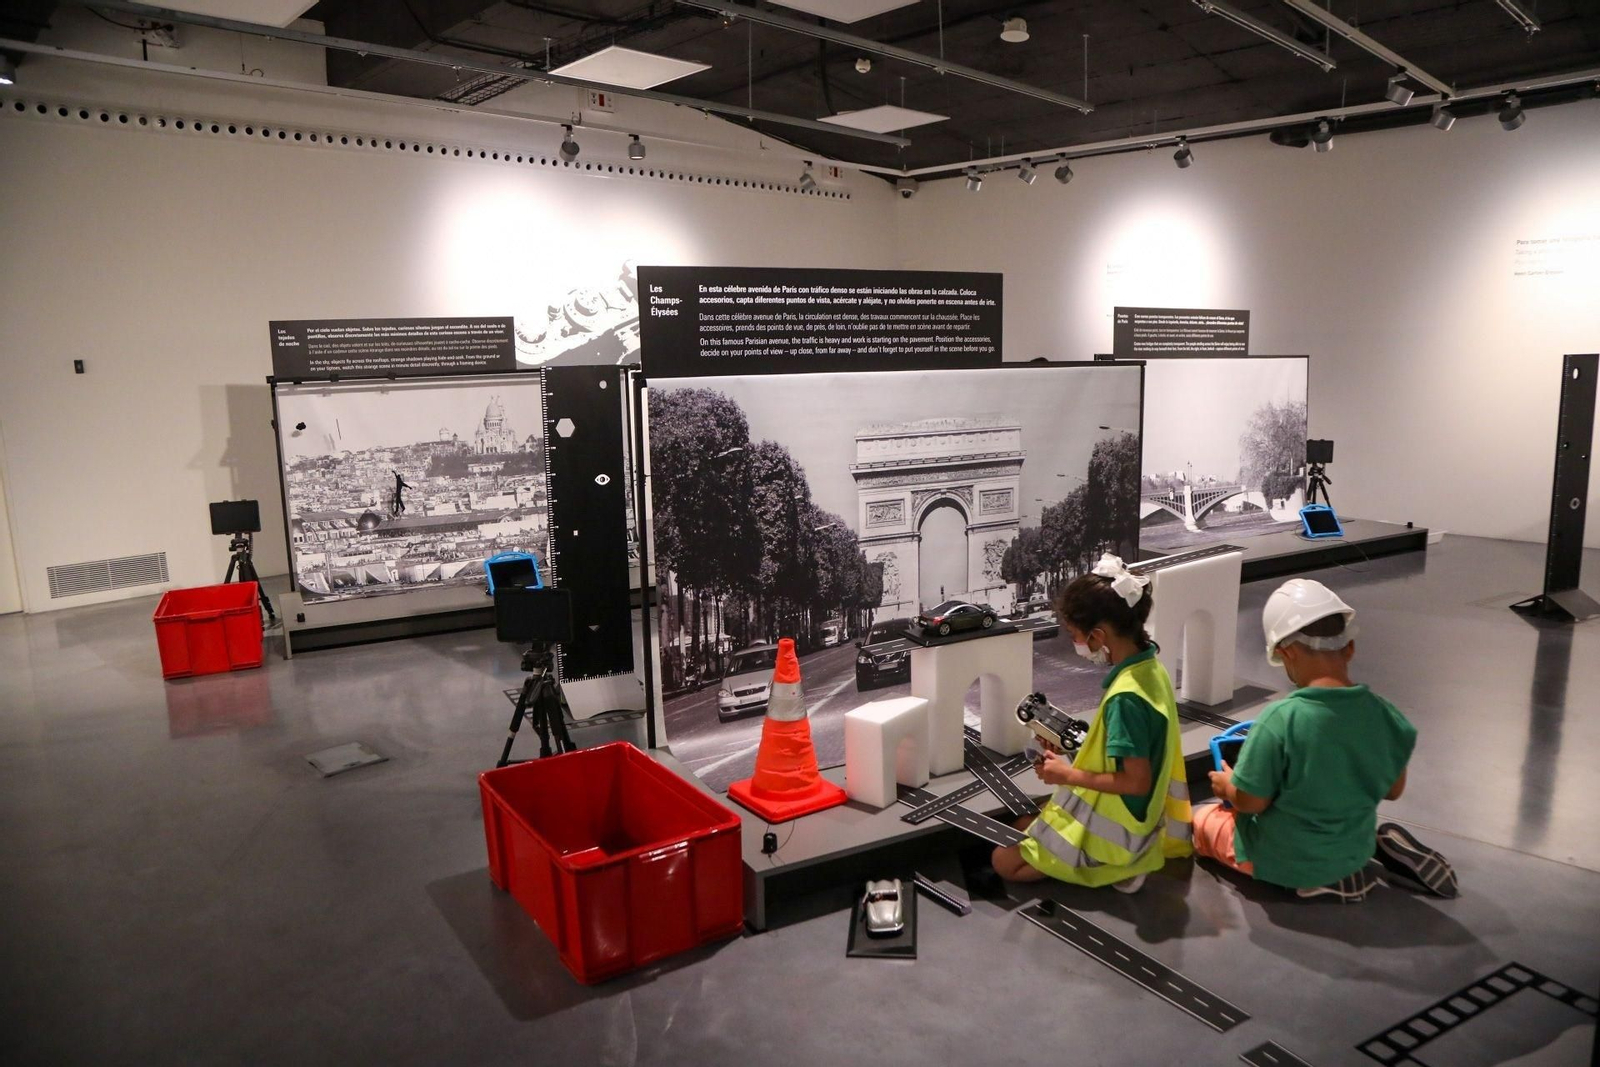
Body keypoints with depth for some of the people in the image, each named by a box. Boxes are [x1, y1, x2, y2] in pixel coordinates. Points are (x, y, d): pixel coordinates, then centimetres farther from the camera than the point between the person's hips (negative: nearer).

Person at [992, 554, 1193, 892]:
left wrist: (1069, 775, -18)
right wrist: (1077, 757, 5)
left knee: (1005, 861, 1)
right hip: (1125, 815, 9)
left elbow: (1136, 782, -28)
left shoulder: (1125, 697, -32)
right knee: (1022, 829, 22)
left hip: (1112, 828, -9)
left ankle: (1115, 866, -1)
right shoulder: (1150, 668, -3)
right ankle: (1121, 858, 12)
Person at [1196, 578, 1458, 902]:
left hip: (1285, 860, -6)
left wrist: (1227, 785, 1)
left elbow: (1250, 801, -21)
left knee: (1201, 818, 19)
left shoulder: (1280, 719, -30)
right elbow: (1393, 790, 2)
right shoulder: (1382, 713, -13)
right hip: (1354, 849, 7)